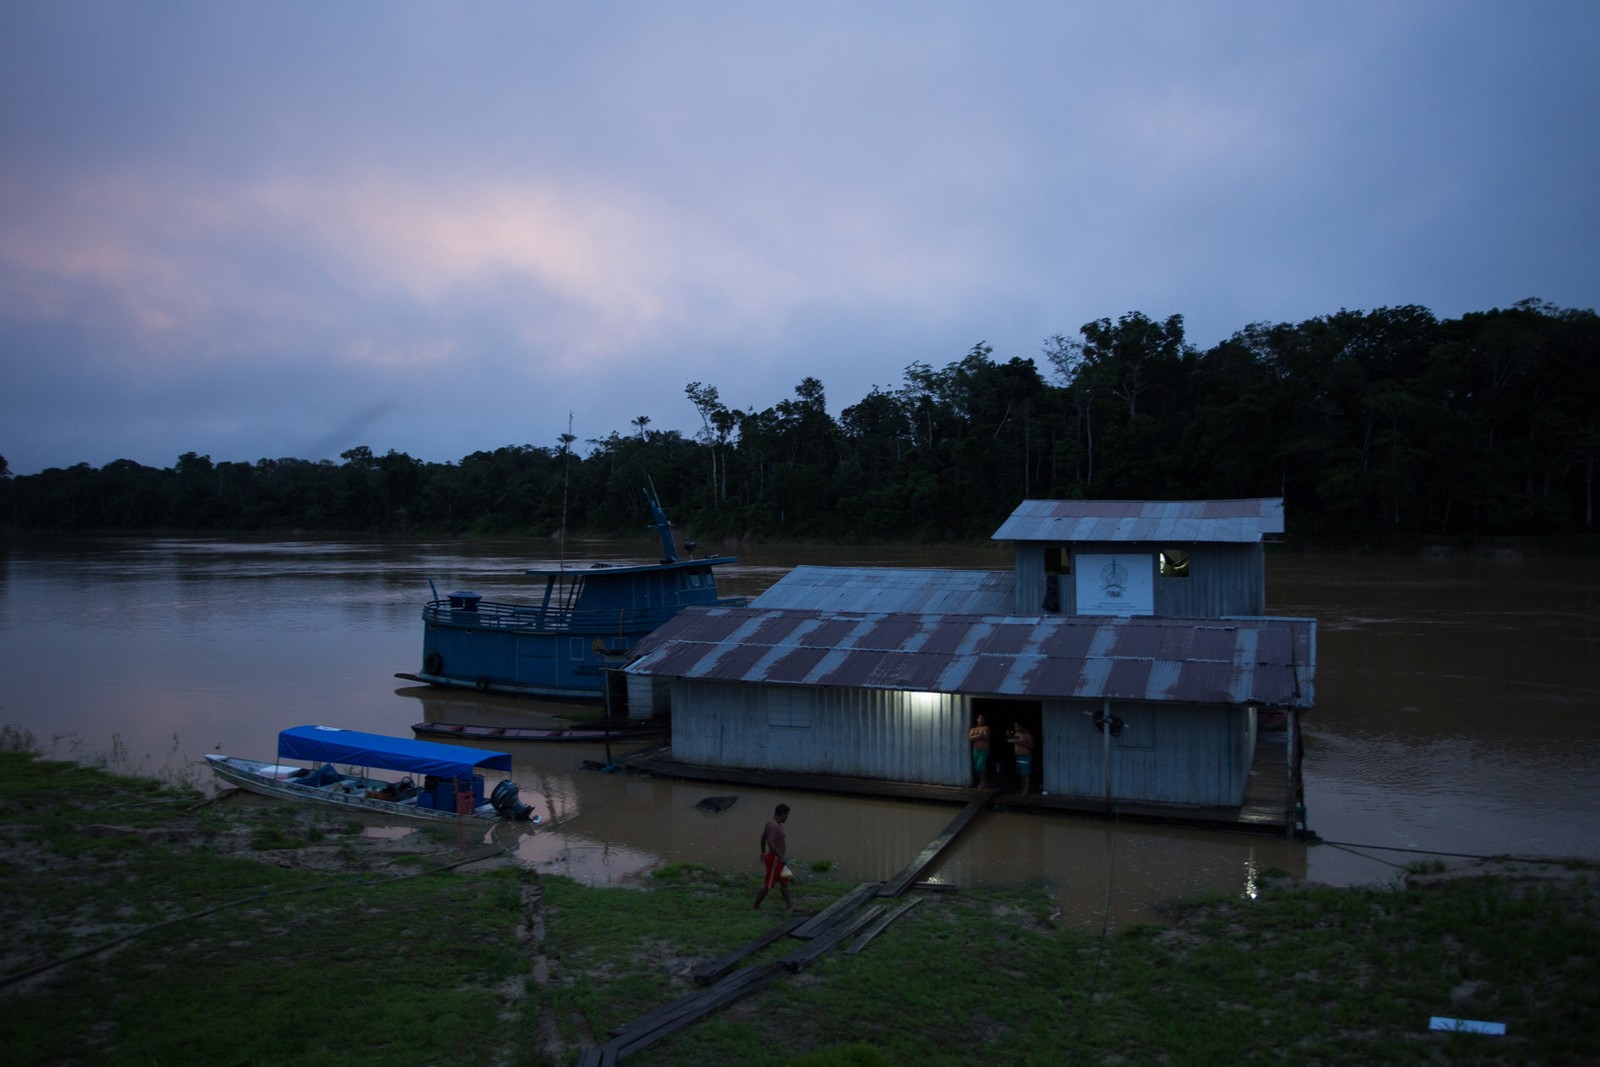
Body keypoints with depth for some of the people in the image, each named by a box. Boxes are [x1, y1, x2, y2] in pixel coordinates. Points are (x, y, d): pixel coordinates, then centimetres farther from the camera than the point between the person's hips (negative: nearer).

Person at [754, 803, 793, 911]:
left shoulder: (772, 822, 8)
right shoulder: (775, 826, -24)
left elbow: (763, 837, 20)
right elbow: (770, 843, -34)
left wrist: (763, 852, 31)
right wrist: (781, 857, -31)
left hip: (777, 858, 10)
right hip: (775, 859, -10)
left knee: (784, 882, 13)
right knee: (768, 884, 1)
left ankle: (789, 905, 18)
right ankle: (756, 906, 11)